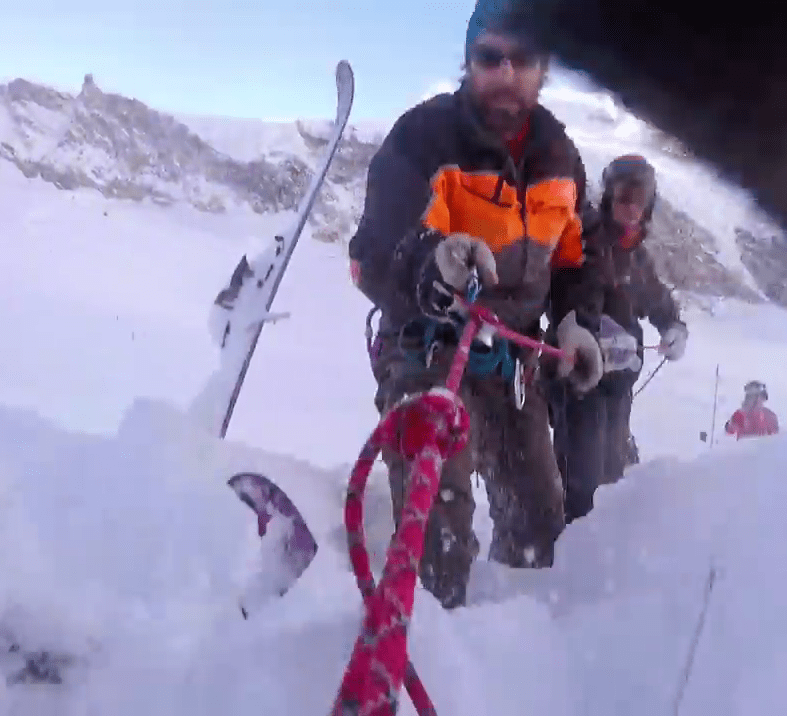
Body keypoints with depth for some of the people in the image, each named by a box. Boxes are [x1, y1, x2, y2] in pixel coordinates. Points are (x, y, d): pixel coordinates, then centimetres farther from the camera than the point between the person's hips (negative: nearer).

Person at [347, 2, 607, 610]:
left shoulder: (560, 156, 1)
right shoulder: (423, 135, -19)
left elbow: (571, 257, 15)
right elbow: (373, 256, -30)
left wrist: (577, 321, -4)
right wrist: (430, 260, -52)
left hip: (510, 355, 6)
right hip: (427, 346, -6)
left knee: (539, 511, 13)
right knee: (438, 511, -21)